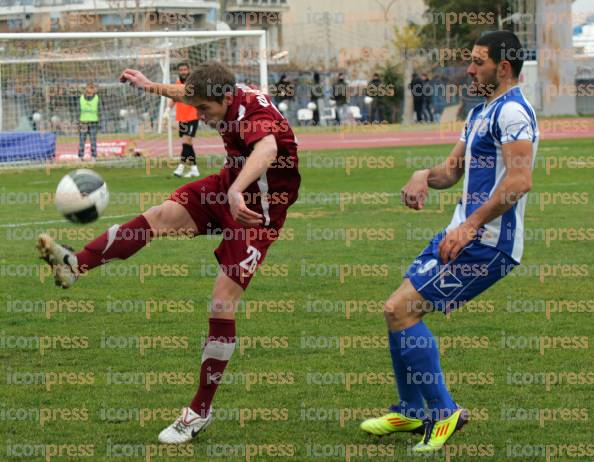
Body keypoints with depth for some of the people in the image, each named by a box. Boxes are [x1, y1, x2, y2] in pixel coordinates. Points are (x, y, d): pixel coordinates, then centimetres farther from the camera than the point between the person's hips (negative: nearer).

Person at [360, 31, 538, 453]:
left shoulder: (512, 112, -14)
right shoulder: (480, 113, 18)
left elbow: (519, 180, -26)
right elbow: (452, 169, 23)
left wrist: (469, 226, -29)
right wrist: (424, 176, 0)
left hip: (485, 243, -10)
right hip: (463, 234, 10)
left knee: (400, 309, -15)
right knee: (400, 310, 13)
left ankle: (444, 412, -5)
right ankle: (411, 412, 27)